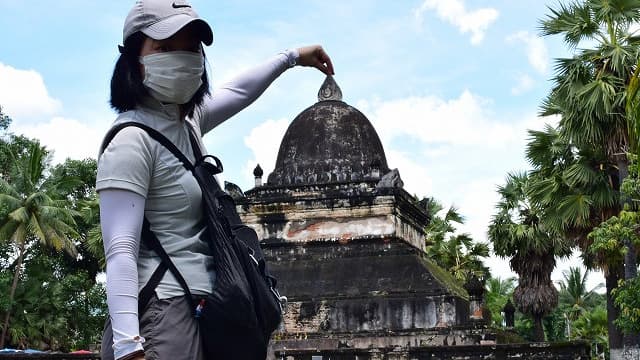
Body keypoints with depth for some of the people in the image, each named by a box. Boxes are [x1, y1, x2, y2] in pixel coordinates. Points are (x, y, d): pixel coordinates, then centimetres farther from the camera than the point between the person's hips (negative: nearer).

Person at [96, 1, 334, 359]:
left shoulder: (186, 120, 14)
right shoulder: (132, 140, -14)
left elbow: (238, 92, 35)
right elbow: (120, 251, -22)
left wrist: (291, 57, 44)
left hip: (202, 314, 9)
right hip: (163, 317, -9)